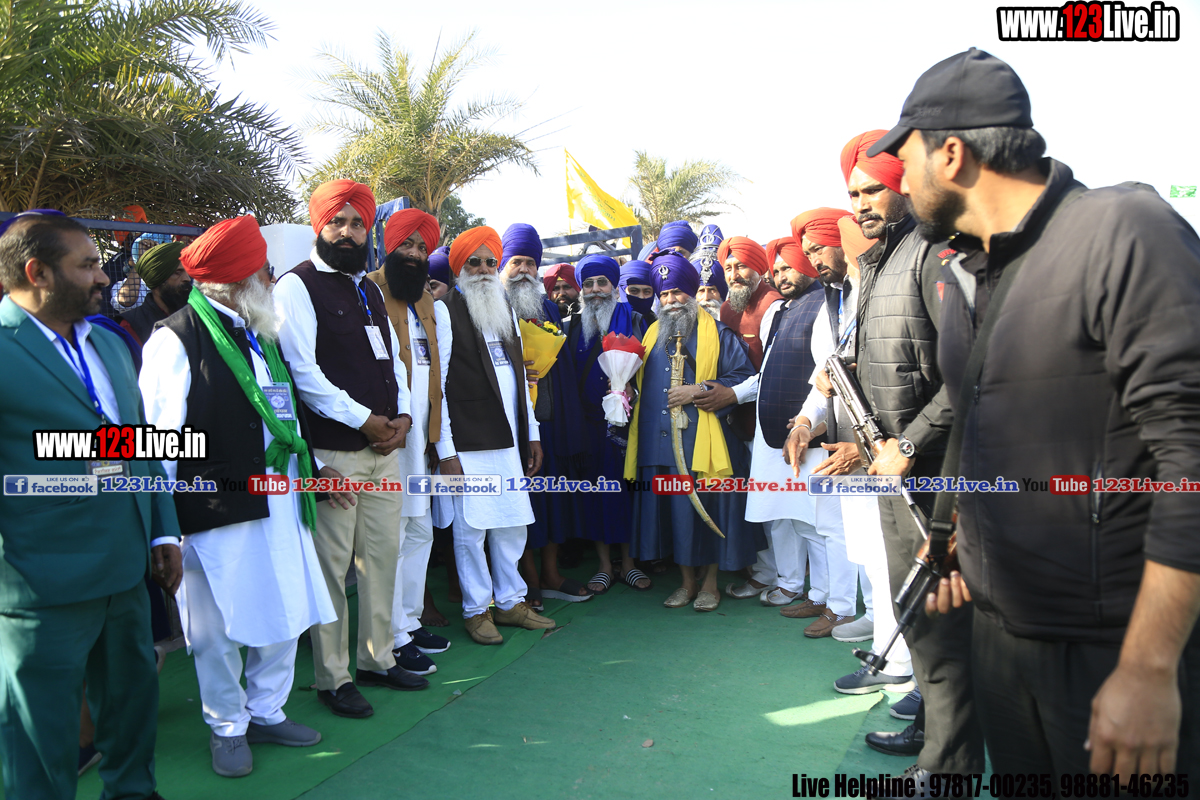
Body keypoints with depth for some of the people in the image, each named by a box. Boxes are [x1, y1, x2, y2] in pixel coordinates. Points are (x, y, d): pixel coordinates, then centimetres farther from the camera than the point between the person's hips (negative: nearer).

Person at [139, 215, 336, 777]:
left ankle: (266, 711, 33)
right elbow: (161, 433, -11)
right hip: (219, 505, -7)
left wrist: (313, 465, 19)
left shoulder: (260, 333, 14)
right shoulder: (177, 340, -10)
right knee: (220, 624, 7)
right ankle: (228, 727, 28)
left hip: (279, 497, 7)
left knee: (285, 608, 14)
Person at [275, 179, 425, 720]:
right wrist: (364, 419, -13)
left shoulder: (370, 289, 19)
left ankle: (377, 659, 27)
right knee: (331, 566, -1)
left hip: (384, 448, 7)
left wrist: (401, 416, 2)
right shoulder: (297, 287, -5)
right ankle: (332, 678, 14)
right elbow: (303, 371, -13)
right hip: (332, 451, -7)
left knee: (382, 557, 13)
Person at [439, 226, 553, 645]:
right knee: (471, 528, 0)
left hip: (508, 438, 7)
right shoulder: (445, 312, -6)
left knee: (513, 523, 11)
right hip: (468, 443, -6)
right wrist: (446, 450, -14)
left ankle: (510, 601, 26)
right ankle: (477, 609, 16)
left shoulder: (506, 310, 16)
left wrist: (531, 433, 15)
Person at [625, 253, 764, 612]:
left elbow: (743, 377, -5)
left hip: (702, 440, -5)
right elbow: (640, 383, 26)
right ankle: (688, 580, 20)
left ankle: (710, 581, 15)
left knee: (707, 509, -1)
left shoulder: (716, 333, 2)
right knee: (672, 510, 7)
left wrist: (699, 391, -13)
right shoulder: (652, 334, 19)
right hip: (659, 442, 5)